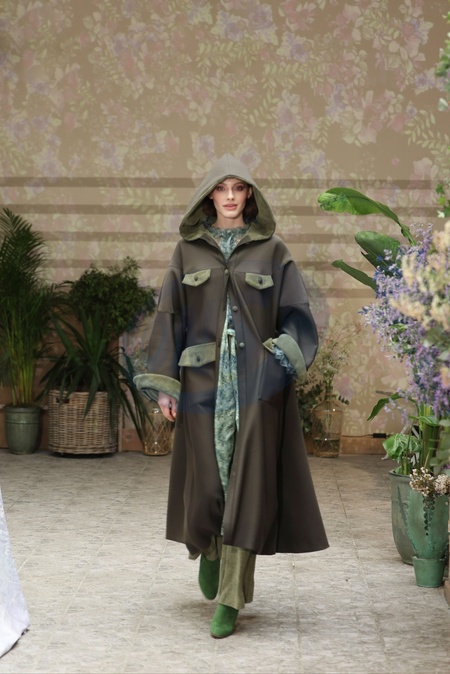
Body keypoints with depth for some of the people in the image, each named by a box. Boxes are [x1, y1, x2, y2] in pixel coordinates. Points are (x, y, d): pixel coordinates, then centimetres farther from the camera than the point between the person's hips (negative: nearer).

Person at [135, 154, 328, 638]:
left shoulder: (272, 250, 5)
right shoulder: (188, 249, 8)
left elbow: (294, 312, 1)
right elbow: (170, 316, 5)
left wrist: (288, 352, -18)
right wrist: (163, 383, -2)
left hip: (256, 383, -1)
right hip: (203, 380, 1)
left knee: (247, 484, -5)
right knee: (205, 478, 3)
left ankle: (230, 600, -1)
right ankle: (208, 549, 36)